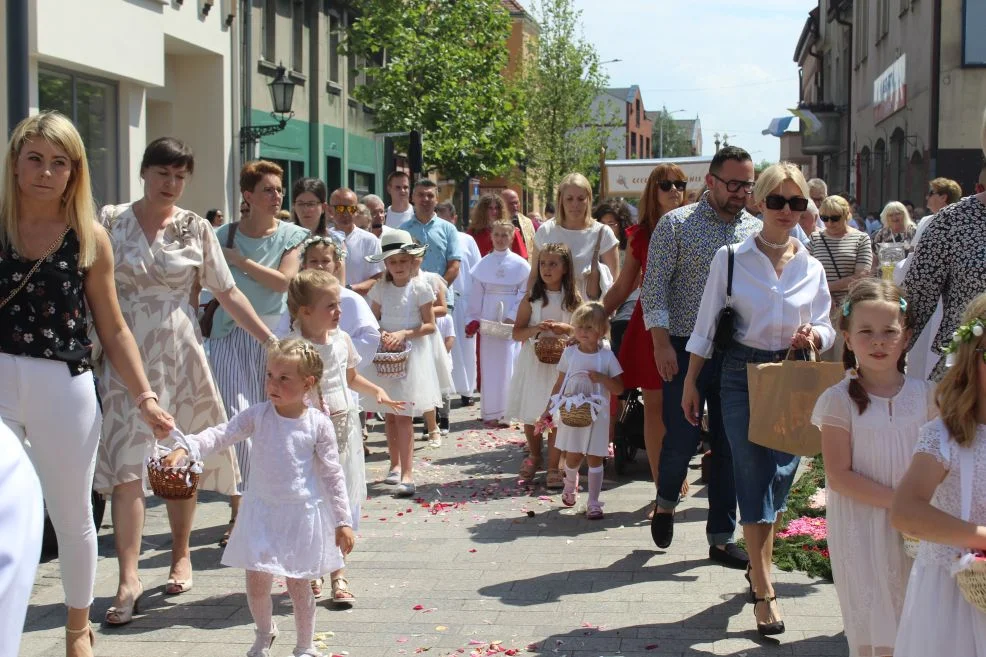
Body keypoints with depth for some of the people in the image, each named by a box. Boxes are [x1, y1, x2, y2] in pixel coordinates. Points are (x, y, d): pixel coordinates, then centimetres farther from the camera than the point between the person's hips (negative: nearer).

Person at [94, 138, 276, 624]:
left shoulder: (196, 229, 3)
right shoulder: (111, 220, 1)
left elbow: (228, 294, 4)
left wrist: (273, 342, -1)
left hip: (178, 355, 1)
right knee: (127, 463, -9)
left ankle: (181, 556, 27)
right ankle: (128, 579, -10)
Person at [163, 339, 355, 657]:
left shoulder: (318, 424, -9)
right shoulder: (258, 415, -4)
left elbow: (332, 475, -4)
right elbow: (220, 435, -12)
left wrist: (343, 521, -4)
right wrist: (184, 448, -30)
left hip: (302, 513, -2)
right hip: (262, 511, 2)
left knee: (297, 582, 6)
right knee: (256, 580, 5)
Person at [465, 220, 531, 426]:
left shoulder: (520, 264, 0)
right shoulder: (484, 264, 6)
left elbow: (525, 293, -2)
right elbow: (476, 295, 8)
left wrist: (512, 317, -10)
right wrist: (472, 319, 3)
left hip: (511, 321, -2)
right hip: (488, 321, 2)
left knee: (509, 365, -3)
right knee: (490, 365, 3)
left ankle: (507, 411, 3)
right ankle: (491, 412, 9)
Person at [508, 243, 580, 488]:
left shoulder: (573, 300, 1)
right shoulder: (531, 299, 1)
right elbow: (517, 332, -1)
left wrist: (567, 328, -13)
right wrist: (536, 329, -19)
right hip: (534, 360, 1)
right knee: (530, 416, 9)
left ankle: (554, 467, 7)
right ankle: (534, 457, 31)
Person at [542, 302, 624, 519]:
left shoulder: (606, 356, -5)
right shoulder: (569, 353, 1)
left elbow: (619, 389, -6)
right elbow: (559, 384, 7)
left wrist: (601, 377, -22)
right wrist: (550, 409, 1)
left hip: (596, 415, -2)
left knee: (594, 458, 1)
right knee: (572, 457, 6)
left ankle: (593, 501, 8)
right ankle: (571, 484, 38)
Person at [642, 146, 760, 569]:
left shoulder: (757, 230, 8)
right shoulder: (676, 224, -2)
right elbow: (654, 286, -5)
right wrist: (661, 342, -13)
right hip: (686, 349, -3)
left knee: (730, 446, 6)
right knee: (682, 438, -2)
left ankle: (722, 537, 16)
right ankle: (666, 502, 29)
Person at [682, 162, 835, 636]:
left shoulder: (811, 268, 6)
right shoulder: (730, 258, -2)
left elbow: (826, 329, 9)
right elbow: (706, 325, 1)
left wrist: (813, 336, -14)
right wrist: (690, 382, 0)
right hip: (743, 375, -3)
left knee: (781, 477, 5)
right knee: (754, 477, -5)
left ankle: (758, 564, 27)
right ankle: (764, 589, 0)